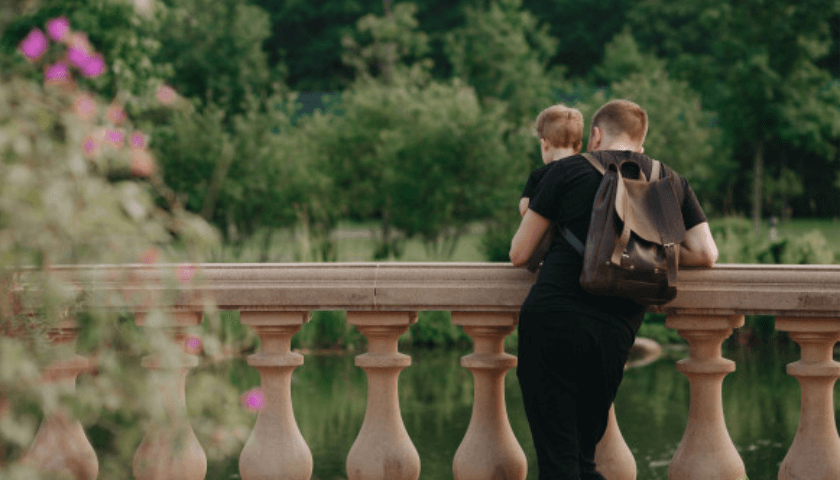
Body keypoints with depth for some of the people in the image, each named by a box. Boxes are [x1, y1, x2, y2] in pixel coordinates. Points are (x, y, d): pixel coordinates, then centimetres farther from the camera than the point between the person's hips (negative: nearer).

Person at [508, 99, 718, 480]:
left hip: (551, 321, -3)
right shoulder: (672, 183, 15)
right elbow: (705, 254, 6)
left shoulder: (569, 170, 5)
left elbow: (519, 254, 6)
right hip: (614, 333, 3)